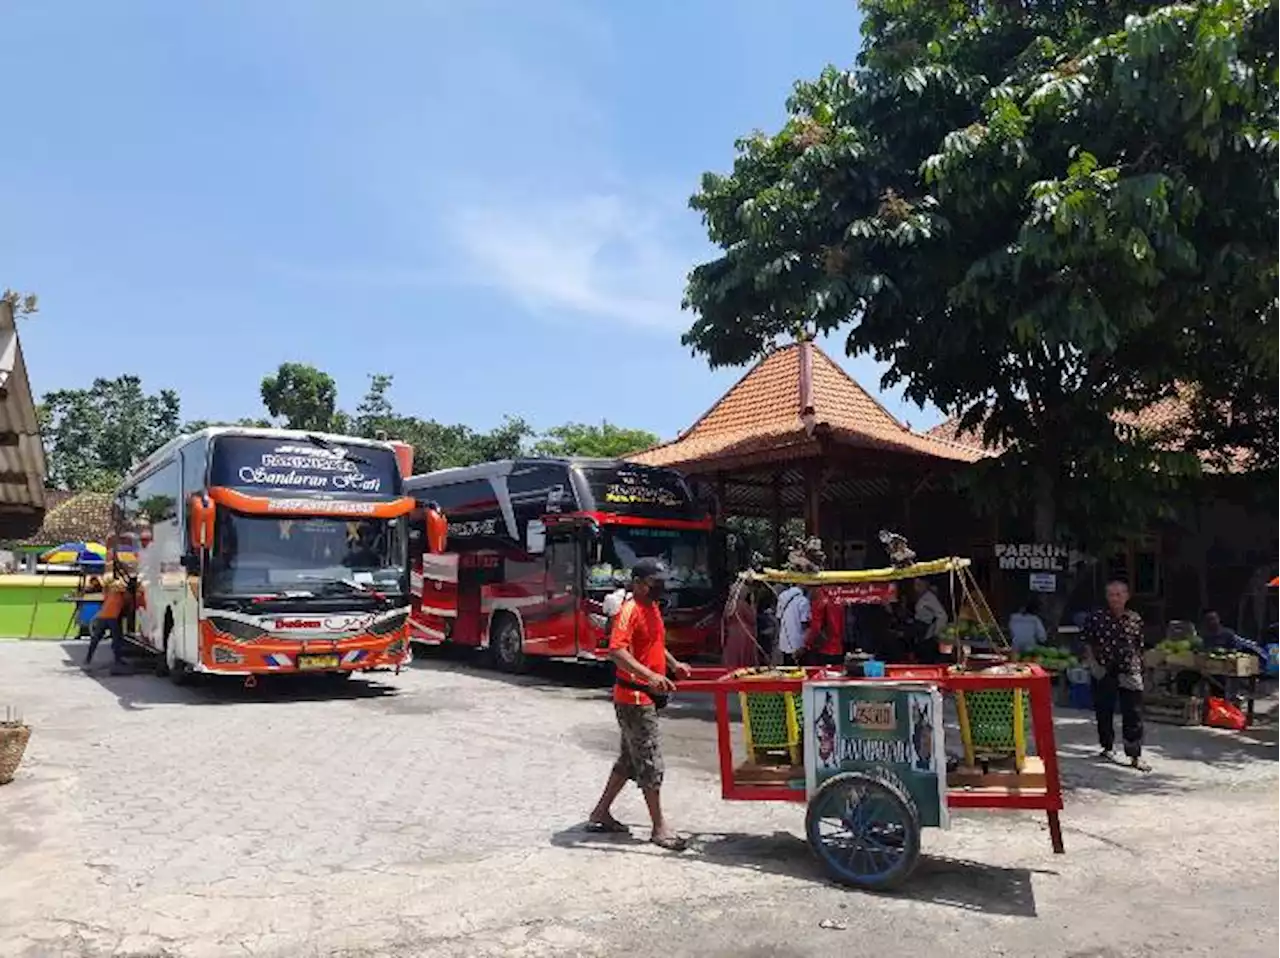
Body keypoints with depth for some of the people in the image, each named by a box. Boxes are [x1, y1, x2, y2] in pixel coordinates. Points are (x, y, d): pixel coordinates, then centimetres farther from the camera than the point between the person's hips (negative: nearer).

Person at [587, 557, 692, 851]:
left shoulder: (653, 608, 13)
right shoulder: (630, 610, -17)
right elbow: (616, 651, -30)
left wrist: (674, 664, 17)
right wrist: (650, 675, -39)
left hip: (648, 695, 10)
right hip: (634, 697, -10)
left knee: (630, 759, 17)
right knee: (650, 762, -3)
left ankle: (600, 815, 27)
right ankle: (660, 828, 6)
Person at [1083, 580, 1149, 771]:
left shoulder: (1135, 619, 2)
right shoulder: (1096, 618, -4)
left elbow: (1138, 647, 10)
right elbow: (1087, 643, 1)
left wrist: (1137, 666, 4)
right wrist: (1093, 663, -8)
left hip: (1129, 674, 0)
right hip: (1103, 674, 0)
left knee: (1133, 715, -3)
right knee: (1104, 712, 11)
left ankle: (1135, 755, 2)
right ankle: (1108, 747, 29)